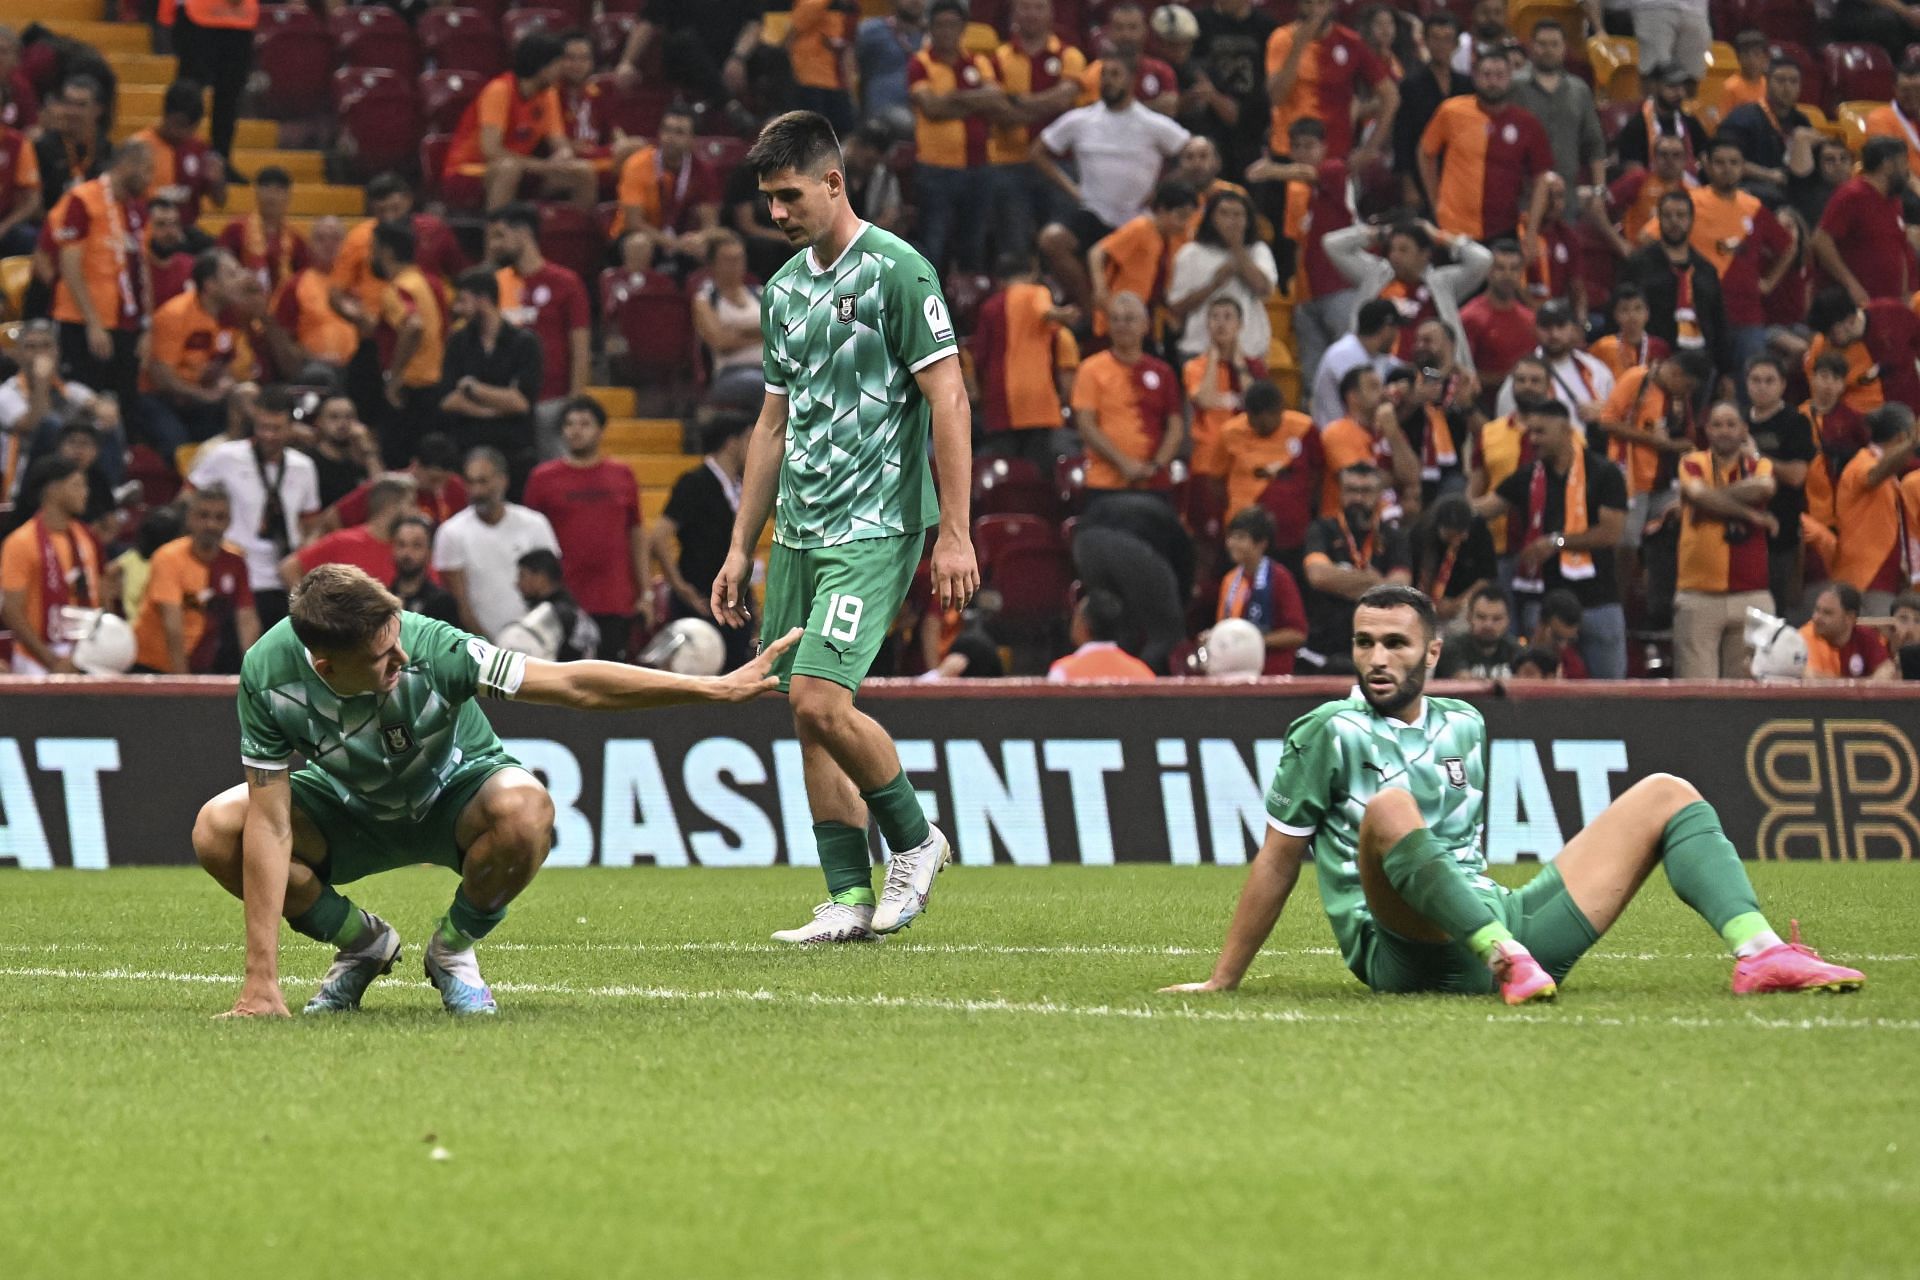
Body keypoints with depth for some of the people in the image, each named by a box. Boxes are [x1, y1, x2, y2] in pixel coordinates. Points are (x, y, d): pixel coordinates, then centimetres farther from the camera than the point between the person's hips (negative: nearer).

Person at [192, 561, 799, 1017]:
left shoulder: (430, 648, -35)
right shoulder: (270, 673, -31)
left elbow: (573, 684, -28)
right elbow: (271, 826, -28)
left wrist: (718, 688, -29)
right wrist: (262, 982, -32)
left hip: (453, 793, -2)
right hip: (349, 806, 2)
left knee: (526, 811, -37)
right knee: (217, 829, -24)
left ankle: (454, 947, -4)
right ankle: (361, 941, 3)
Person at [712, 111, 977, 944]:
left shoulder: (895, 272, -9)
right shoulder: (785, 289, 14)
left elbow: (948, 398, -12)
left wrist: (955, 532, -17)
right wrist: (741, 547, 19)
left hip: (874, 528, -8)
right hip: (798, 532, 8)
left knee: (820, 701, -18)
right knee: (809, 716, 4)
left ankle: (914, 841, 3)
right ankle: (850, 900, 8)